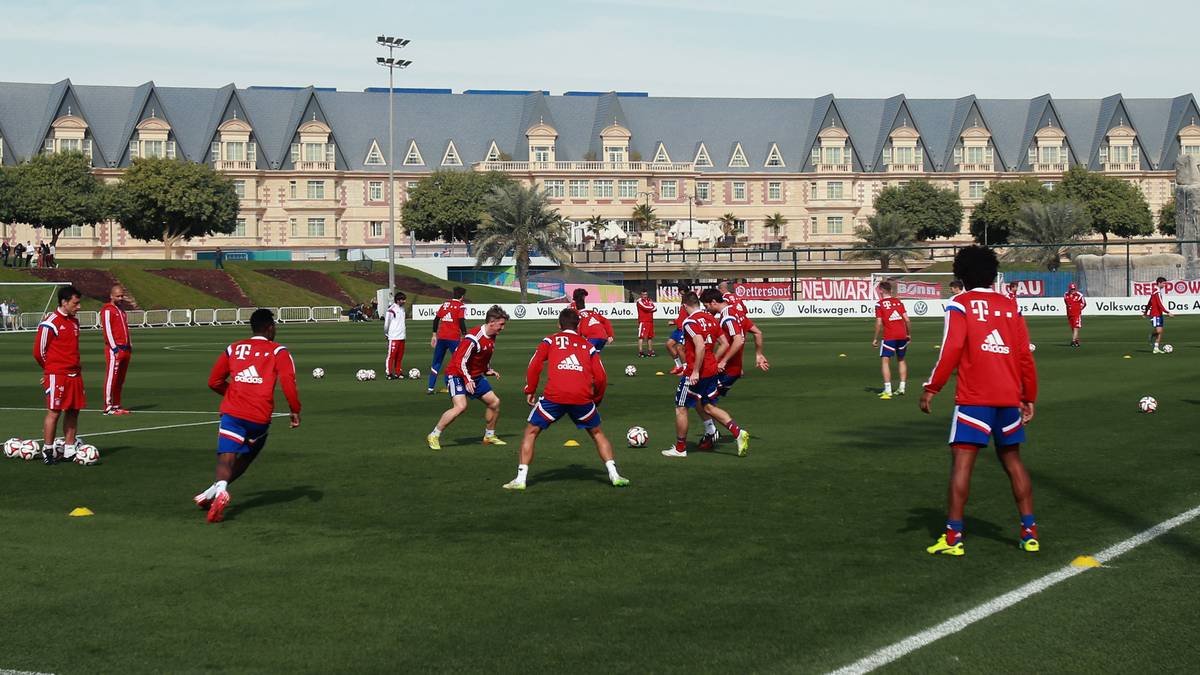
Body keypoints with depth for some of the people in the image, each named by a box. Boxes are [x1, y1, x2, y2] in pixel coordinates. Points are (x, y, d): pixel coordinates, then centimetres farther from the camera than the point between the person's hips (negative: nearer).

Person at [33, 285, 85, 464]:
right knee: (54, 412, -5)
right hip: (56, 375, -8)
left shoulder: (74, 321, 13)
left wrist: (75, 367, 15)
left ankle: (69, 450, 14)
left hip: (74, 374, 8)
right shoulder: (50, 323, -12)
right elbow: (38, 351, -8)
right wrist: (51, 368, 6)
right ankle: (48, 450, 2)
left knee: (73, 411, 7)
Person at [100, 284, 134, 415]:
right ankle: (108, 407, -9)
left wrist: (130, 347, 19)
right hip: (114, 349, -9)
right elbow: (107, 329, -14)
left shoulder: (121, 310, 21)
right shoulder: (107, 310, -7)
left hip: (125, 349, 9)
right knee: (111, 377, -9)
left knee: (120, 379, 10)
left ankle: (117, 405, 16)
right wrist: (114, 348, -18)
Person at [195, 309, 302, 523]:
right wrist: (295, 411, 2)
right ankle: (213, 492, 9)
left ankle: (220, 488, -41)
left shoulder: (233, 349, 14)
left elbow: (214, 381, 16)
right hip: (260, 418, -1)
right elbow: (288, 382, -8)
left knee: (226, 460, -11)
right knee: (244, 459, 20)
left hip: (232, 413, 1)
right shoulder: (279, 352, 6)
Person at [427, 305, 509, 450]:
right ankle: (433, 436, -15)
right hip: (457, 374, -9)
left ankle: (489, 436, 25)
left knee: (494, 402, 6)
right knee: (461, 406, -26)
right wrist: (467, 381, -31)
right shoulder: (473, 338, -24)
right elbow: (460, 361, -26)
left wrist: (488, 370, 7)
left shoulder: (492, 337, 5)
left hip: (475, 376, 9)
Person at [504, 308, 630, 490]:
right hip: (582, 398, 1)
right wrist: (597, 400, 28)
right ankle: (614, 475, 14)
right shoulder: (588, 346, 20)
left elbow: (534, 366, 4)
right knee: (597, 433, 23)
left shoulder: (550, 341, 17)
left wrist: (530, 391, 14)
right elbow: (601, 377, 13)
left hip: (554, 396, -1)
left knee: (530, 432, 15)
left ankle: (520, 479, 7)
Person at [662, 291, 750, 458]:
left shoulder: (690, 321, -15)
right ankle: (739, 433, 2)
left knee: (681, 408, 7)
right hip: (712, 369, 8)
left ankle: (680, 449, 16)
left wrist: (695, 371, -24)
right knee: (709, 407, 18)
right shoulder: (711, 319, 9)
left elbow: (700, 346, -26)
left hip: (695, 373, -8)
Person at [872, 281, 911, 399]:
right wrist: (908, 334, 19)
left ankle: (887, 390, -15)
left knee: (885, 361, -3)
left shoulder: (879, 304, -3)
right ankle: (902, 388, 19)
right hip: (902, 335, 5)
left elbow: (879, 323, -7)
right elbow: (907, 320, 6)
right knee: (901, 360, 20)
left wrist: (875, 339, 1)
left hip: (889, 336, -5)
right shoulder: (899, 302, 10)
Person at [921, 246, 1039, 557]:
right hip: (1010, 397, 5)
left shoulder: (959, 304, -2)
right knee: (1012, 460, 16)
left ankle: (953, 537, -9)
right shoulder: (1011, 305, 10)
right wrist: (1029, 397, 17)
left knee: (962, 461, -4)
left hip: (974, 398, -4)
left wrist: (932, 388, -7)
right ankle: (1030, 532, 15)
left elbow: (951, 349, -13)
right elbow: (1025, 355, 10)